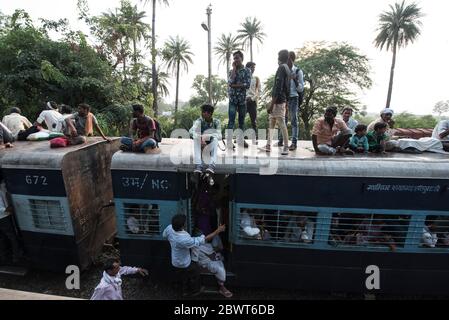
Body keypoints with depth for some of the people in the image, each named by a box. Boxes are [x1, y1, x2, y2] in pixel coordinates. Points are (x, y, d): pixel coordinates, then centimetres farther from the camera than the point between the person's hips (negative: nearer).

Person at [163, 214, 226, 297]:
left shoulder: (169, 228, -24)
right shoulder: (185, 240, -44)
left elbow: (164, 235, 2)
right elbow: (205, 239, -38)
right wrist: (218, 231, -31)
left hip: (175, 262, 6)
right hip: (184, 264, -6)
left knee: (185, 277, 33)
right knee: (195, 274, 25)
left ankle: (185, 291, 56)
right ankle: (195, 291, 49)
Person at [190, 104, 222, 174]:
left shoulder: (216, 122, -5)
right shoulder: (199, 121, -7)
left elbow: (219, 136, -17)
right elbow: (191, 131, -25)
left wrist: (206, 136, -31)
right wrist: (201, 138, -43)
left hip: (211, 146, 0)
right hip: (201, 146, 1)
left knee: (215, 139, -30)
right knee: (196, 139, -28)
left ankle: (212, 165, -42)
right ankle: (198, 164, -37)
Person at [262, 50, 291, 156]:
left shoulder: (281, 68, -11)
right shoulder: (287, 69, 18)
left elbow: (278, 87, -19)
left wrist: (272, 104, -21)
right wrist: (286, 103, 24)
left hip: (278, 101, -10)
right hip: (283, 100, 10)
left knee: (281, 124, -7)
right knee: (271, 123, 12)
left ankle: (286, 147, -2)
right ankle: (268, 146, 16)